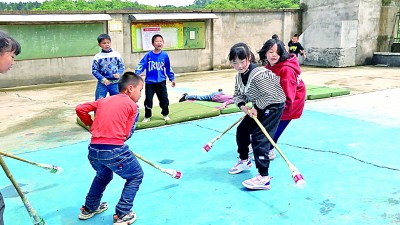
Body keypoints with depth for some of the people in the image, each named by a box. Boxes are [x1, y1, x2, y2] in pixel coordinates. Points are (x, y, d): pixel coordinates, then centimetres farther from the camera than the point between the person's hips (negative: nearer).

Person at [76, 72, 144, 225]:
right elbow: (127, 133, -2)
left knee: (103, 175, 34)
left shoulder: (104, 100, 18)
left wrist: (91, 125, 27)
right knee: (136, 176, 16)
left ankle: (89, 209, 47)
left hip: (93, 150, 6)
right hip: (114, 150, -6)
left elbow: (80, 109, 15)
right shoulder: (132, 105, 2)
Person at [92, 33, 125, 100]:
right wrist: (102, 79, -16)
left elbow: (122, 66, 6)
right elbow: (94, 70, -4)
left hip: (115, 83, 2)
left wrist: (118, 74, -14)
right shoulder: (97, 57, -5)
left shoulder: (116, 55, -1)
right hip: (102, 83, -1)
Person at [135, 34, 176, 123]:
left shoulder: (165, 55, 0)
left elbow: (168, 68, 10)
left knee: (164, 99, 5)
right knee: (148, 100, 1)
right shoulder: (148, 55, -6)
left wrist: (172, 79, 13)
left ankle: (165, 114, 27)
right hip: (149, 82, -1)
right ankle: (147, 116, 19)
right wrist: (136, 74, -24)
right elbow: (141, 65, -8)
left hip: (161, 82, 1)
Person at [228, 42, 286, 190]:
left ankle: (263, 178, -17)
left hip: (273, 105, -9)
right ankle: (244, 160, 38)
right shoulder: (239, 75, -1)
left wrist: (256, 108, -20)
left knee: (259, 137, -18)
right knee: (242, 130, 13)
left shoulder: (258, 75, -29)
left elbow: (270, 95, -29)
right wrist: (242, 106, -14)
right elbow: (238, 95, 6)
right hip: (258, 107, 9)